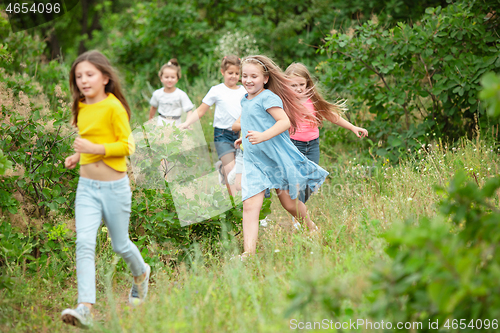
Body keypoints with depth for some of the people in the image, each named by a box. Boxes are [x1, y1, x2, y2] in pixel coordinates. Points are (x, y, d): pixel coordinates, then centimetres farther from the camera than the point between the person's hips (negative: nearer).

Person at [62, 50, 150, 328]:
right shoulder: (82, 108, 9)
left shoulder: (114, 107, -13)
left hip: (115, 187, -5)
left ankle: (141, 273, 46)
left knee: (120, 245, 11)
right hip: (87, 187, 5)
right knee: (84, 243, -12)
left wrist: (95, 149, -24)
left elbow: (127, 145, -16)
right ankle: (85, 308, -19)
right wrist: (79, 156, 9)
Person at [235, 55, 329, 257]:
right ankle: (248, 254, -20)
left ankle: (311, 227, 41)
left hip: (277, 157, -6)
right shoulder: (245, 101, 14)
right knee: (250, 206, -12)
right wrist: (245, 138, 35)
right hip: (254, 162, 6)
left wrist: (263, 136, -35)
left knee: (289, 204, 9)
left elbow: (285, 121, -24)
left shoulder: (268, 98, -12)